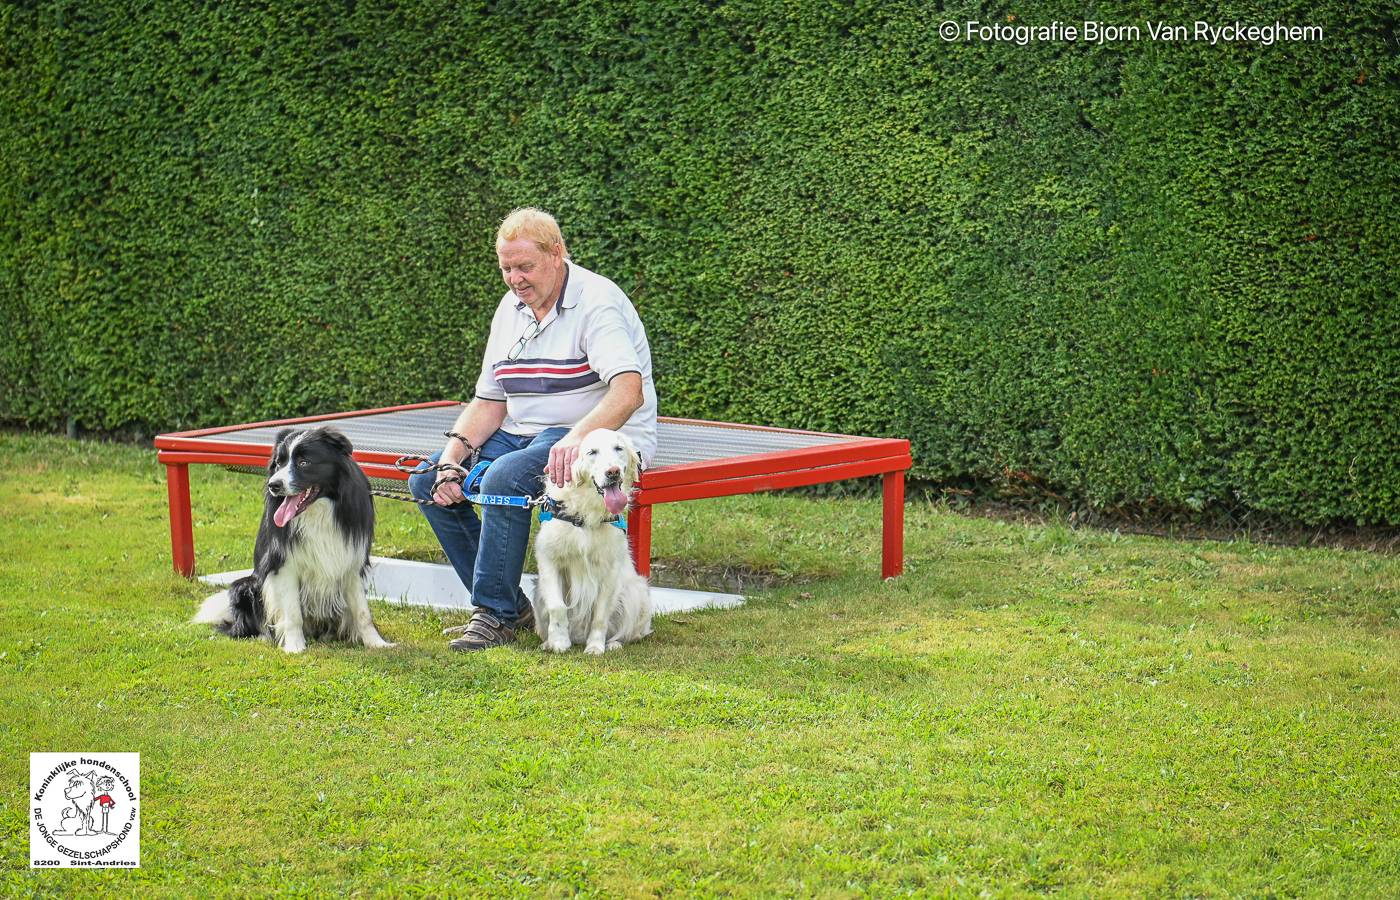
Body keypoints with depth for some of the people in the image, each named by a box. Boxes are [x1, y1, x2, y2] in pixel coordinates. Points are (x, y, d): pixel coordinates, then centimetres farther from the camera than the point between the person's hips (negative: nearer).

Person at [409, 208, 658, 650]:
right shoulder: (511, 309, 10)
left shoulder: (597, 303, -15)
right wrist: (453, 454, -6)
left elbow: (629, 391, -29)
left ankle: (497, 614, -21)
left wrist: (576, 439, -45)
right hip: (523, 435, 9)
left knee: (505, 477, -34)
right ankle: (508, 603, -3)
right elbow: (488, 402, 12)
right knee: (426, 479, -5)